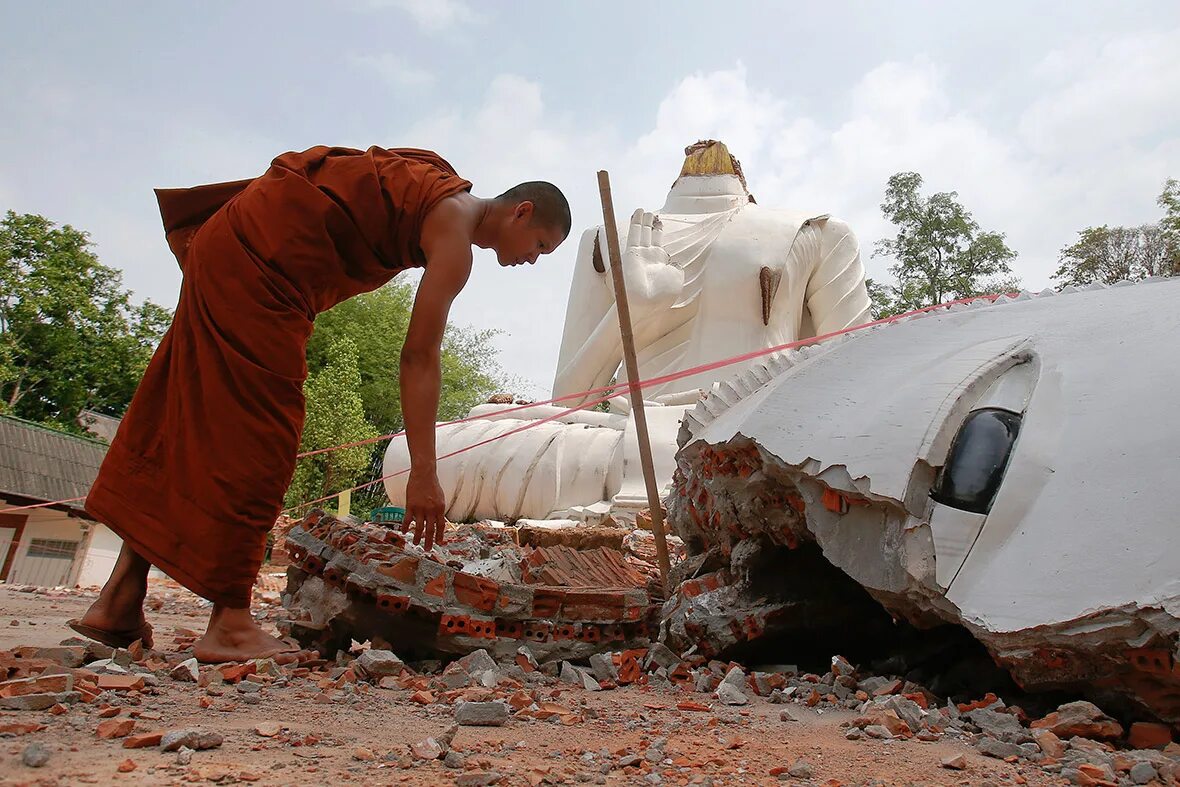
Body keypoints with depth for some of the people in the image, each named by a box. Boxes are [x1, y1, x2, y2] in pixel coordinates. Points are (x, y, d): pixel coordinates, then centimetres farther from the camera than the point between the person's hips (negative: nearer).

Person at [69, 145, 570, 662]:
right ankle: (229, 624, -6)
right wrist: (423, 474, -19)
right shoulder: (455, 235, -11)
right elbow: (419, 357, -19)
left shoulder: (436, 196, 17)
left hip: (229, 243, 10)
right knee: (256, 433, -10)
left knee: (181, 416, 8)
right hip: (260, 257, -10)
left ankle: (120, 601, 14)